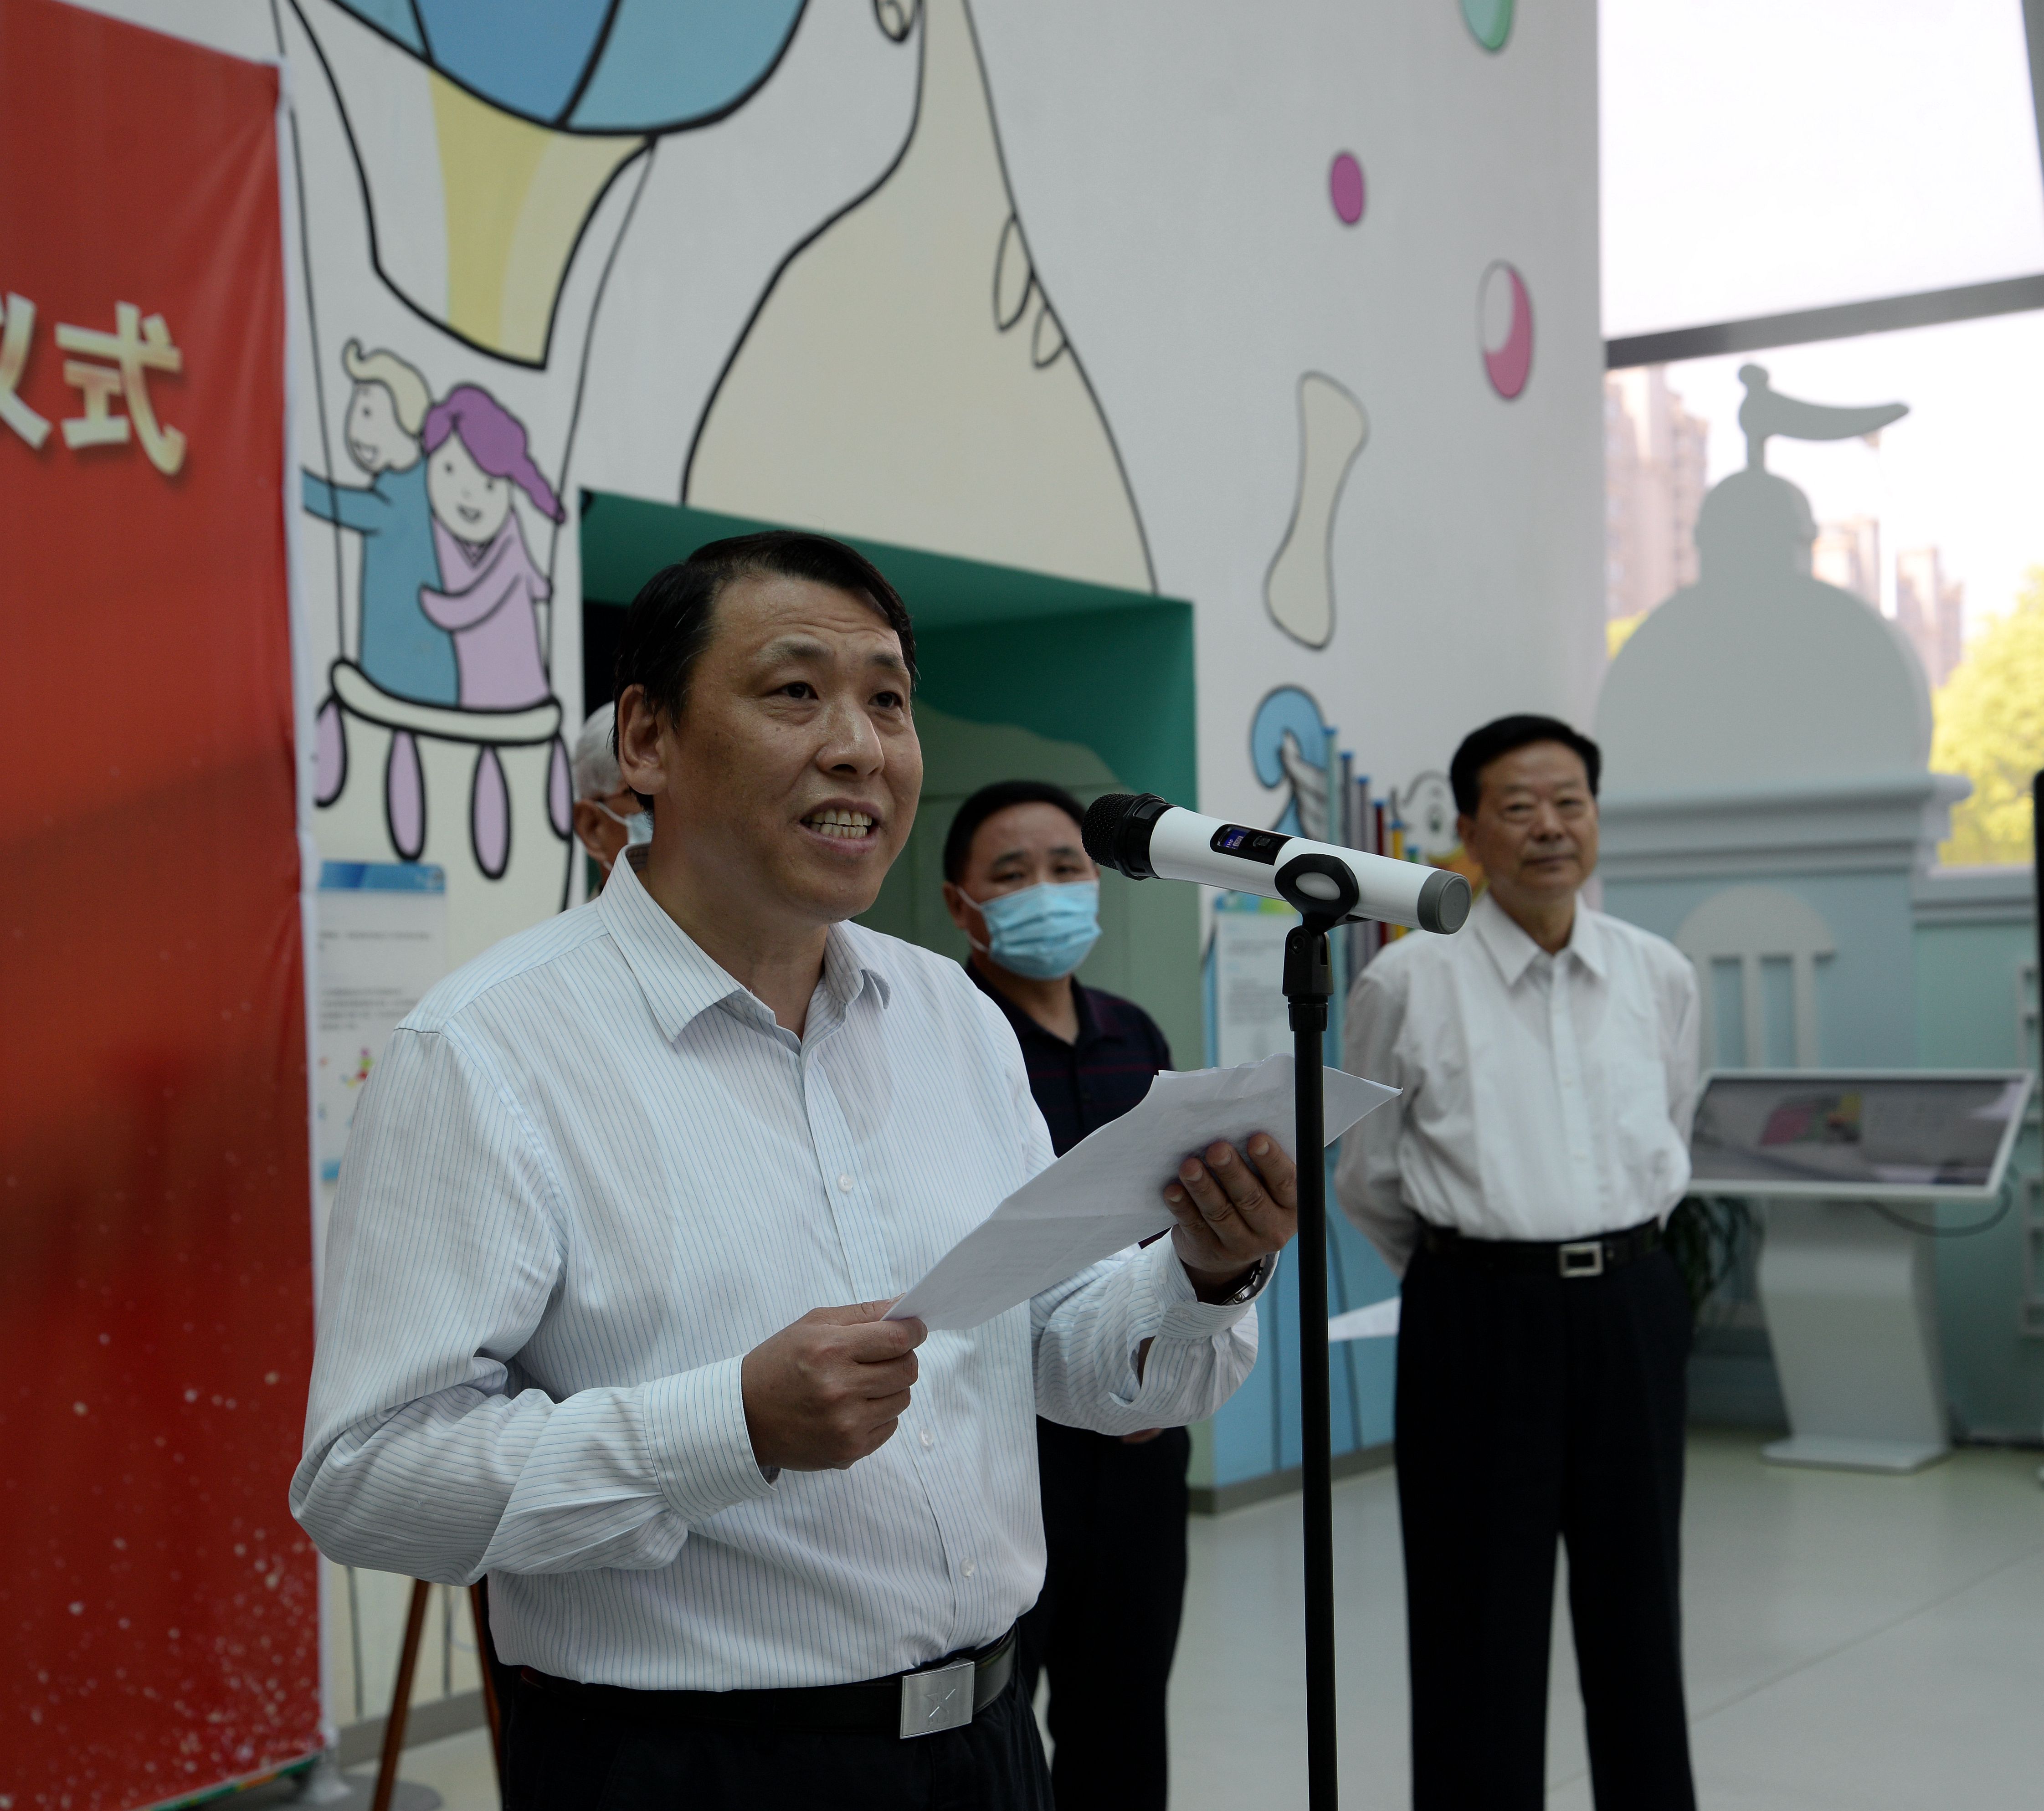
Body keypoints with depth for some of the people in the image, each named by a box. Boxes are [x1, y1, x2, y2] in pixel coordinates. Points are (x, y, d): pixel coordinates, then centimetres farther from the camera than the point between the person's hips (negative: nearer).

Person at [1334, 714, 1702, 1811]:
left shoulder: (1661, 978, 4)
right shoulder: (1408, 983, -5)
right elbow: (1367, 1178, 7)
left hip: (1630, 1302, 3)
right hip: (1480, 1316, -3)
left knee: (1637, 1608, 11)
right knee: (1482, 1625, 3)